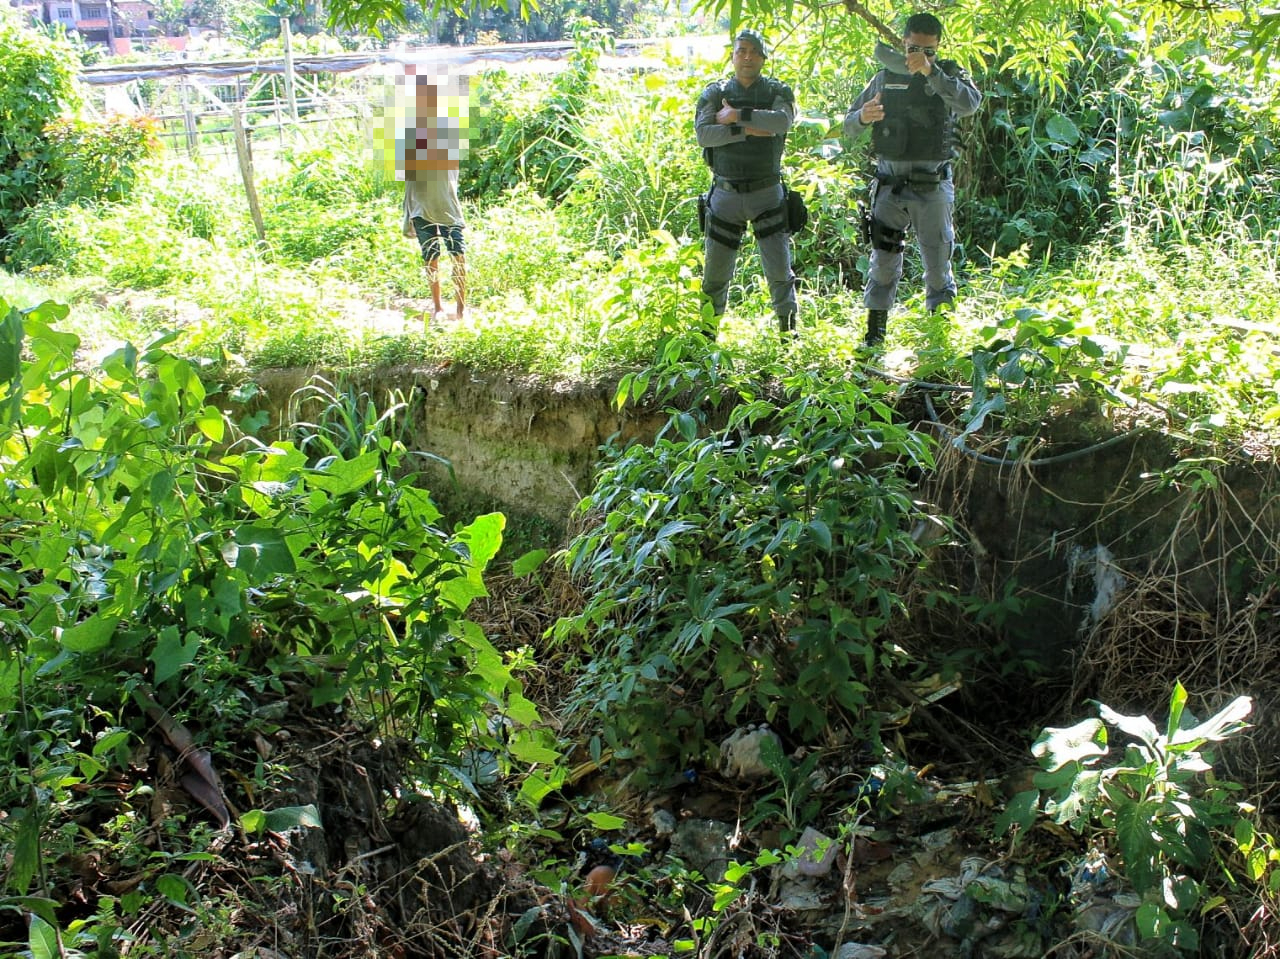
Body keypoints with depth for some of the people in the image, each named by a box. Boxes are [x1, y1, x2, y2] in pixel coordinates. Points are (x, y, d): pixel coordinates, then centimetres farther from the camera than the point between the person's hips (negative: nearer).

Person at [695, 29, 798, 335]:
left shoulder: (778, 91, 3)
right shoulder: (714, 93, 5)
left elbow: (782, 120, -19)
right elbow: (703, 134, -11)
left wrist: (737, 115, -17)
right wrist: (747, 130, -18)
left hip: (767, 193, -1)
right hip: (725, 194, 1)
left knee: (780, 270, -3)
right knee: (715, 272, 6)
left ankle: (789, 330, 7)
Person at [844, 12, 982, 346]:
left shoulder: (949, 75, 2)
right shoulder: (884, 79, 8)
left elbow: (970, 103, -21)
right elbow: (849, 127, 10)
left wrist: (931, 71, -30)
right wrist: (863, 117, -14)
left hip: (933, 188, -2)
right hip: (889, 186, 2)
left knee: (938, 265, 4)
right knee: (882, 262, 4)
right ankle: (874, 336, 10)